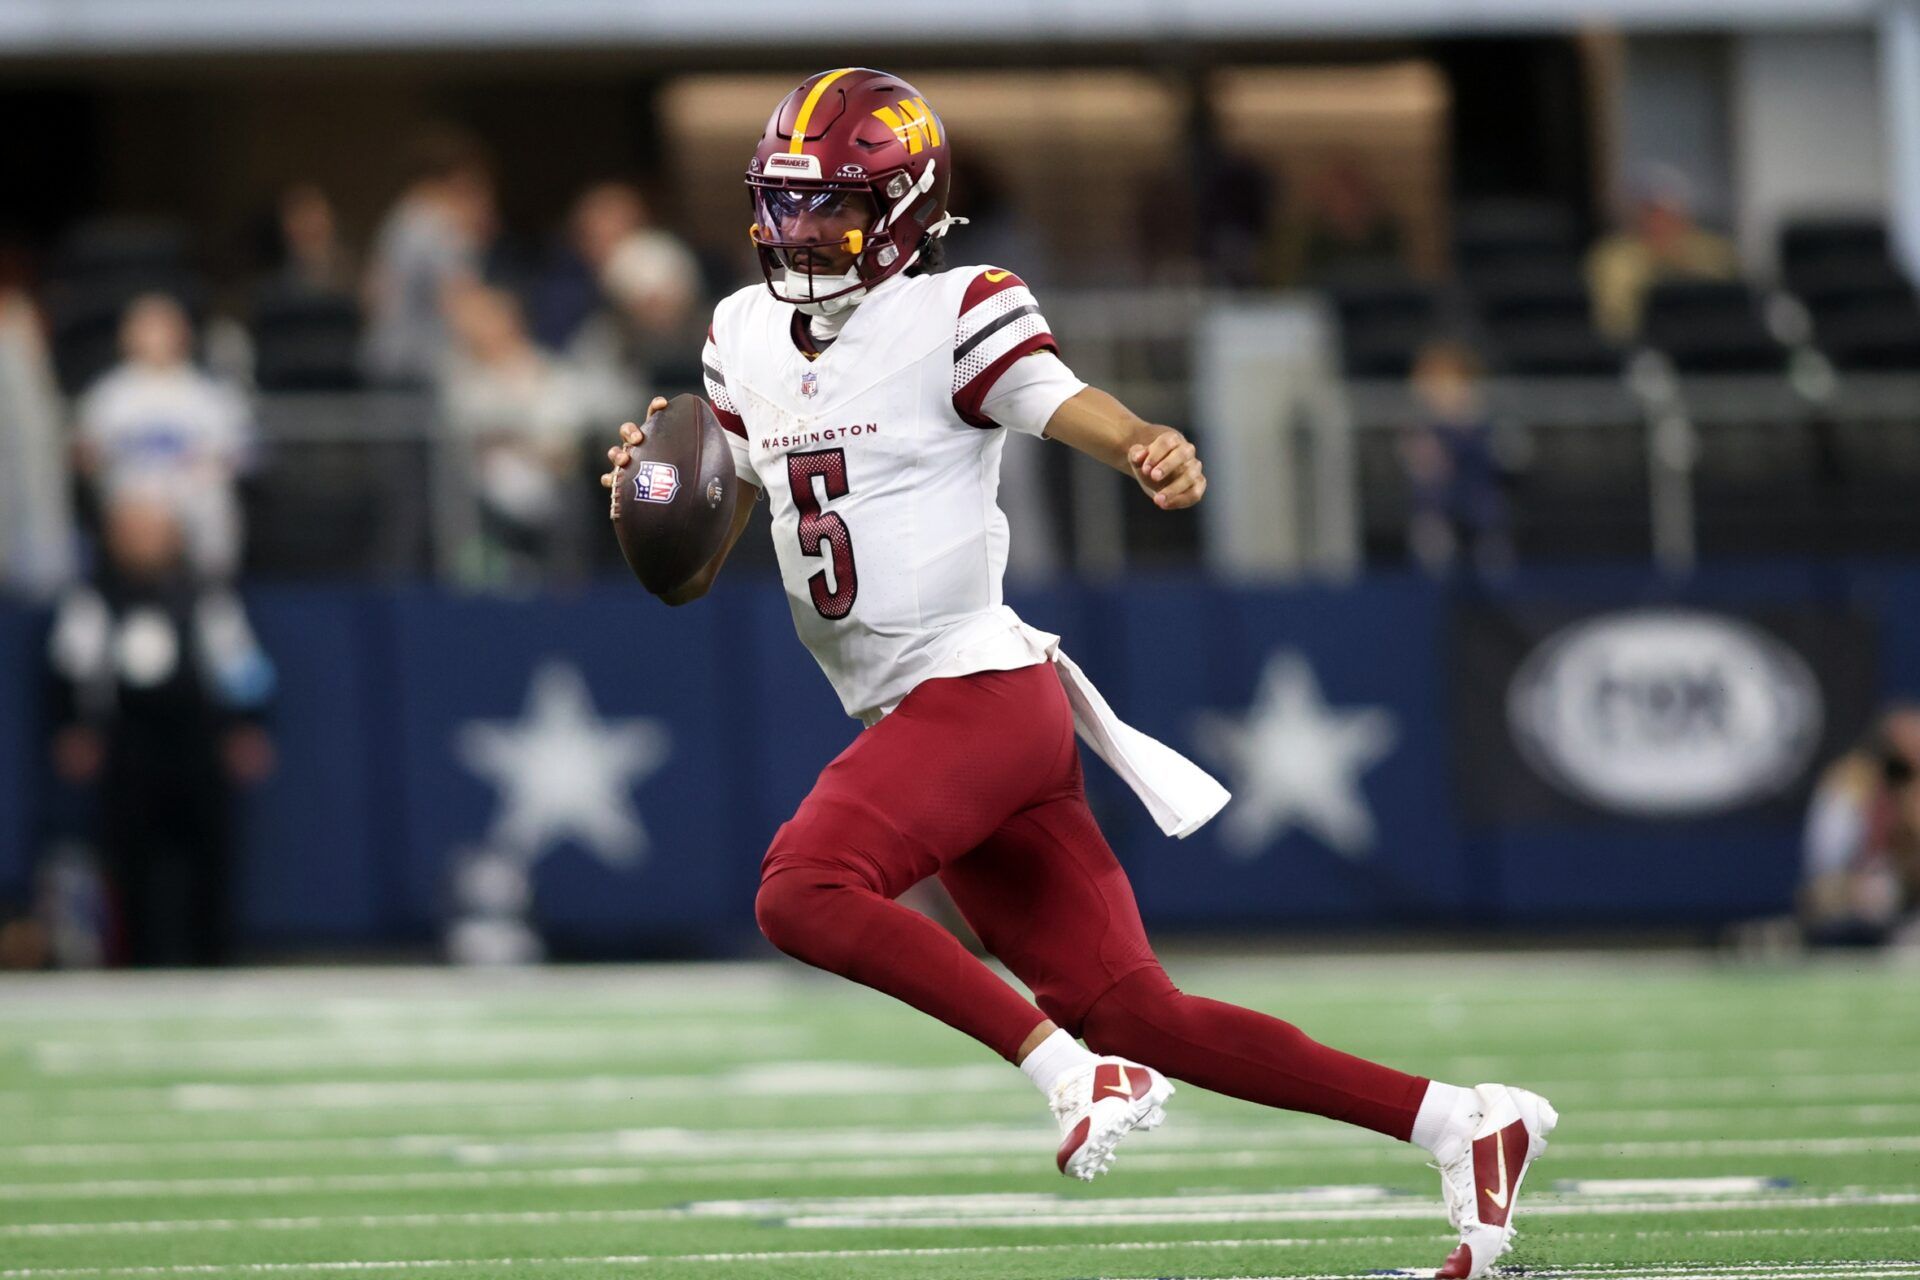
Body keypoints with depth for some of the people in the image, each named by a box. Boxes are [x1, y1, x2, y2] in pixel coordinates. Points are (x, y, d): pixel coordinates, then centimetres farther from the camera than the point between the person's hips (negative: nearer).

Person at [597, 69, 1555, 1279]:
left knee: (803, 891, -26)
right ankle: (1463, 1124, 9)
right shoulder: (746, 339, 12)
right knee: (1137, 1013, 3)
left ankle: (1074, 1072, -18)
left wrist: (1155, 448, -49)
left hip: (980, 686, -7)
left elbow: (1069, 404, -27)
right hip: (915, 719, 7)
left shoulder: (955, 317, -9)